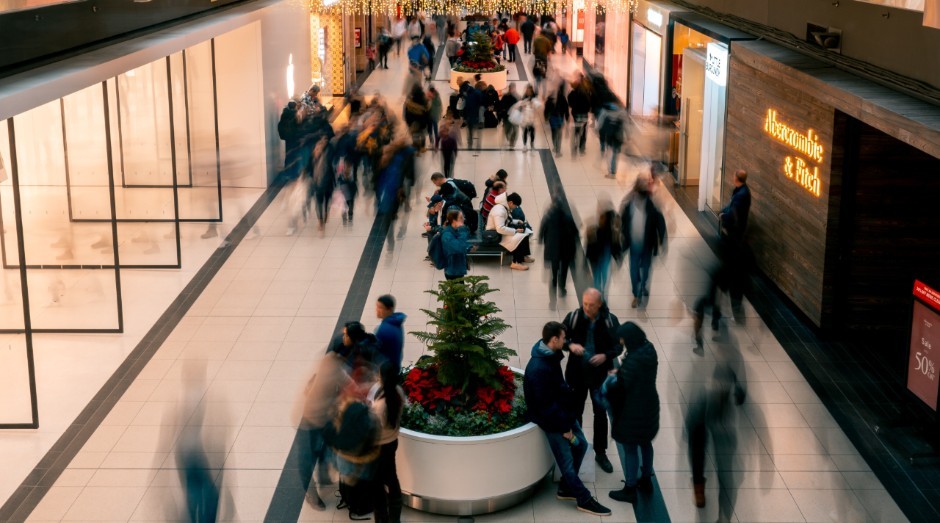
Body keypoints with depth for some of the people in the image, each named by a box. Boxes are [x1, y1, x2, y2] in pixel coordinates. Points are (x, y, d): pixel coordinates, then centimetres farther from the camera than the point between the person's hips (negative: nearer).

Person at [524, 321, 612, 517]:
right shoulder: (538, 369, -30)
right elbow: (545, 405, -26)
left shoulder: (551, 356, 1)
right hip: (551, 420, -10)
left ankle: (565, 488, 29)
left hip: (563, 411, 10)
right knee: (567, 462, 1)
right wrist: (564, 427, -18)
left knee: (581, 444, 16)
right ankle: (584, 500, 14)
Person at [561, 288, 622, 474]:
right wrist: (570, 345, -24)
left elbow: (619, 345, -4)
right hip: (577, 373, 0)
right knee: (575, 412, 15)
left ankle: (600, 453, 28)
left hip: (600, 374, 0)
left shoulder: (610, 320, -14)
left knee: (600, 413, 12)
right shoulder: (573, 317, -13)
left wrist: (606, 356, -23)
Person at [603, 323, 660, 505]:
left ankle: (630, 489, 15)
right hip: (649, 405, 9)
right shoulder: (649, 349, -3)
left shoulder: (633, 360, -29)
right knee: (645, 443, 24)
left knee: (630, 448, 5)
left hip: (633, 410, -9)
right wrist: (621, 372, 4)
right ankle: (646, 480, 40)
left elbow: (621, 385, -21)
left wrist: (612, 379, -2)